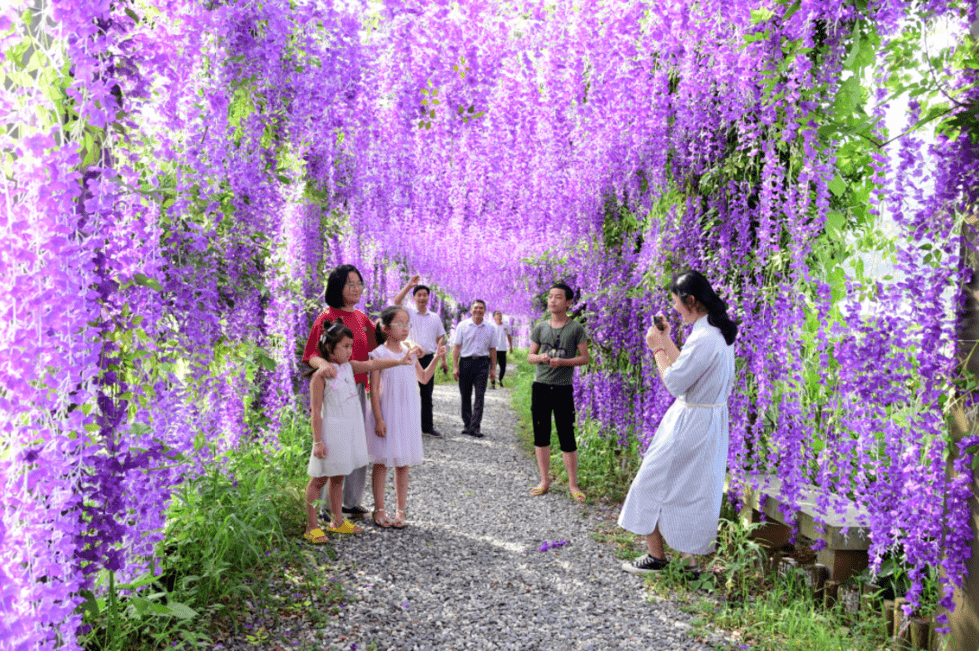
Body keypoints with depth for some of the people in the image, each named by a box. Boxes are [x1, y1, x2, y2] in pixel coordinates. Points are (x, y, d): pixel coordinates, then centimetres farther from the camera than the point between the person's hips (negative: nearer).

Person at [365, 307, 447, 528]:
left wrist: (436, 358, 6)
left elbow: (423, 378, 20)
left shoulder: (410, 351, 8)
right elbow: (374, 389, -9)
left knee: (403, 463, 9)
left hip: (408, 414, 4)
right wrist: (378, 419, -14)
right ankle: (379, 509, 16)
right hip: (386, 414, -4)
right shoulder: (379, 354, -8)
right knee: (382, 461, 4)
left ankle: (401, 510, 18)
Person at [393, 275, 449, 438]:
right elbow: (396, 301, -16)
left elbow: (440, 339, 16)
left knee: (427, 395, 8)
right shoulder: (409, 313, 3)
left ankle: (427, 427, 15)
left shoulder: (435, 317, 14)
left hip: (428, 358, 3)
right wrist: (409, 285, -18)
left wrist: (443, 360, 11)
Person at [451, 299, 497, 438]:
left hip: (482, 363, 0)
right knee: (465, 396, 6)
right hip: (465, 362, 0)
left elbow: (492, 349, 13)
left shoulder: (490, 328, 9)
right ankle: (467, 425, 18)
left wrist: (493, 368, 9)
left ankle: (475, 427, -8)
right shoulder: (463, 325, 4)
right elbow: (456, 347, 1)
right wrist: (455, 366, -6)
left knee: (480, 396, -7)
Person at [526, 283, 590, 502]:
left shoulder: (576, 328, -1)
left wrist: (562, 362, -17)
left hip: (563, 388, -4)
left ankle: (573, 485, 9)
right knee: (541, 435, 9)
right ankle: (545, 481, 20)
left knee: (567, 438, -3)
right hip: (540, 386, 4)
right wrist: (540, 357, -10)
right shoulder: (540, 327, 8)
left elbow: (585, 358, -2)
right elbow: (530, 356, 13)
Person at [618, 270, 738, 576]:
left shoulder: (704, 338, -25)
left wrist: (657, 348, -11)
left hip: (691, 423, -10)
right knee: (693, 488, 17)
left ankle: (656, 556, 16)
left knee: (656, 482, 4)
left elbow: (674, 383, -22)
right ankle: (689, 557, 26)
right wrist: (667, 339, 13)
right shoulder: (719, 331, 7)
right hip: (710, 417, 10)